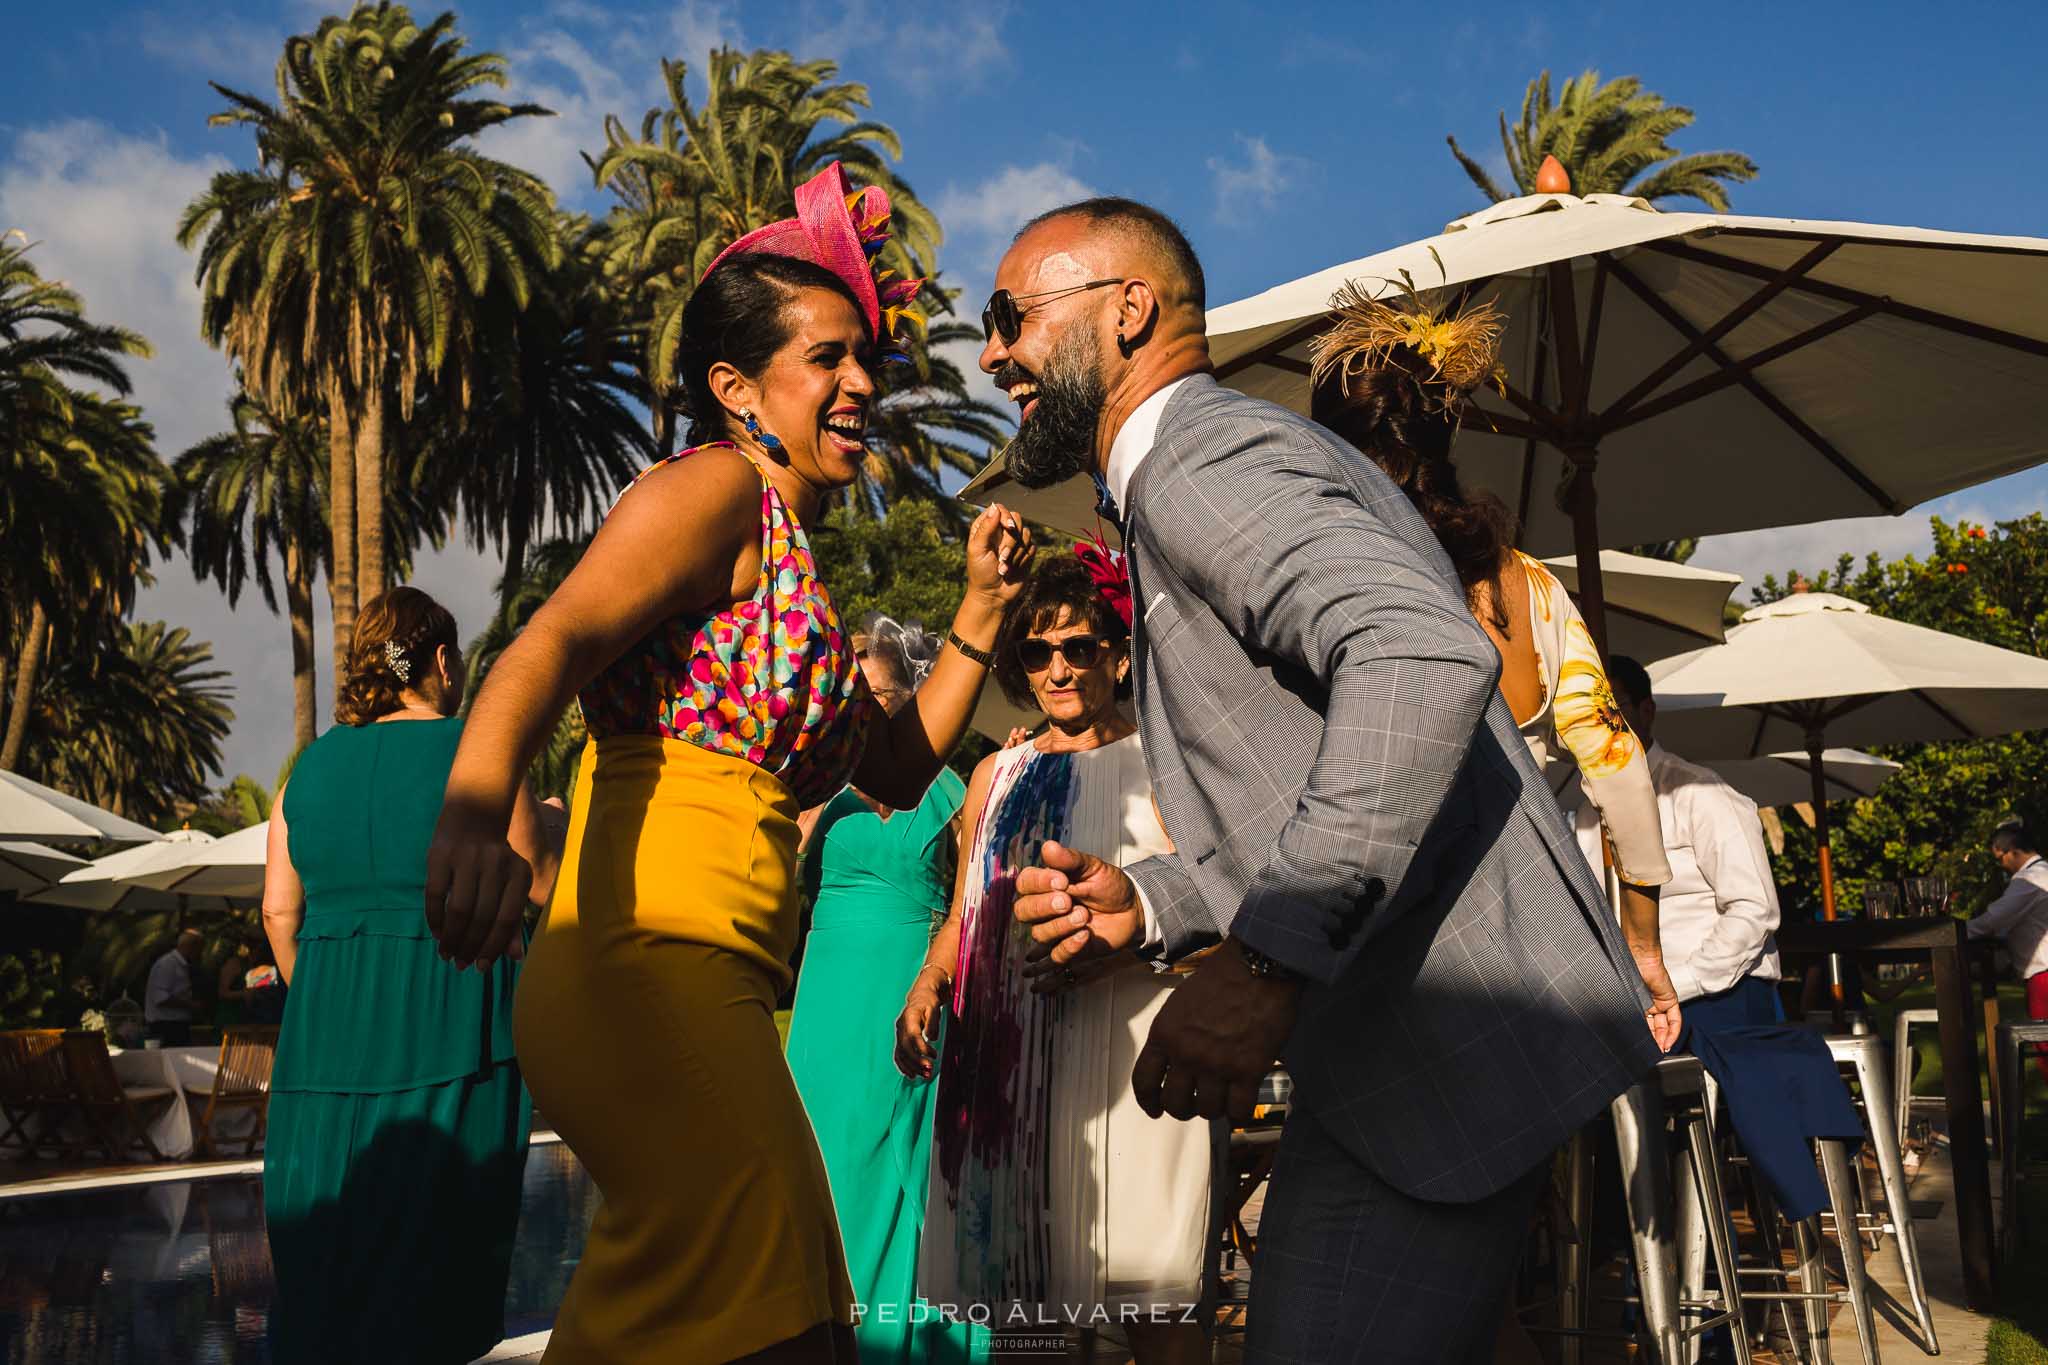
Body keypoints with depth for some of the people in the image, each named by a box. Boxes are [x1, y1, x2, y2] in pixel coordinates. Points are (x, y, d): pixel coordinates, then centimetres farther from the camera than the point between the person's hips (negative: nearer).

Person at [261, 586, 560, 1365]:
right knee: (432, 1238, 5)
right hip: (452, 1027, -4)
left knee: (326, 1240, 14)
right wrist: (553, 826, 18)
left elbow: (279, 909, 8)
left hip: (325, 1032, 4)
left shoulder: (311, 765, 8)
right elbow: (538, 884, -1)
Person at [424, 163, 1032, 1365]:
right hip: (653, 965, -10)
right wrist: (474, 810, -41)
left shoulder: (790, 563, 24)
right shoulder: (715, 490, -3)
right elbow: (553, 644, -21)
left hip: (712, 989, 10)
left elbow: (898, 769, 27)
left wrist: (982, 608, 18)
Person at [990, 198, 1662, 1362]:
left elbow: (1428, 658, -31)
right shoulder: (1214, 454, 20)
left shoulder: (1200, 453, -13)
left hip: (1455, 1046, -11)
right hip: (1406, 1049, 11)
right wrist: (1149, 904, 10)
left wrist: (1264, 957, -33)